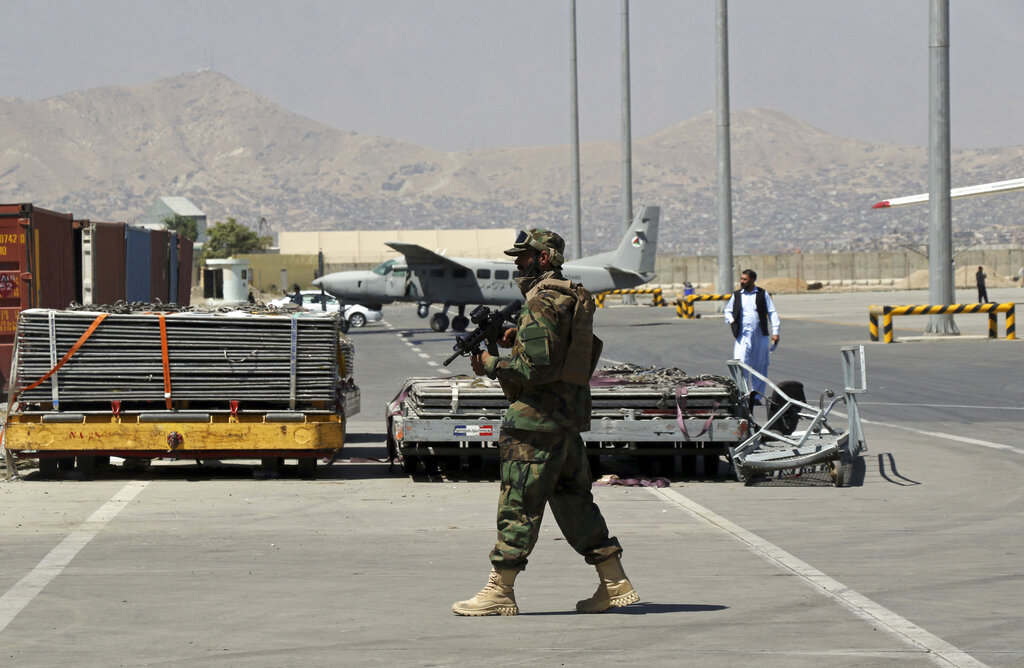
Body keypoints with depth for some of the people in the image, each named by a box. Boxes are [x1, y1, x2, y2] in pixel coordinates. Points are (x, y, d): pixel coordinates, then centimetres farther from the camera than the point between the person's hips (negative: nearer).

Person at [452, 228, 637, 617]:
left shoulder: (541, 304, -15)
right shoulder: (574, 300, 16)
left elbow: (536, 365, -22)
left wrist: (491, 365, -9)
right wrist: (517, 341, 12)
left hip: (538, 417, -10)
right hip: (570, 416, 10)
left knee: (519, 504, -5)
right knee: (573, 501, 14)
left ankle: (500, 591, -1)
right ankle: (615, 585, 14)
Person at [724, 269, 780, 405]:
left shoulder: (763, 294, 5)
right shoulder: (736, 295, 10)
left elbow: (772, 313, 4)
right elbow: (728, 310, 22)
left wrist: (775, 332, -4)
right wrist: (731, 321, 2)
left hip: (760, 336, 0)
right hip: (743, 336, 0)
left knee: (760, 367, 6)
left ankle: (756, 396, 16)